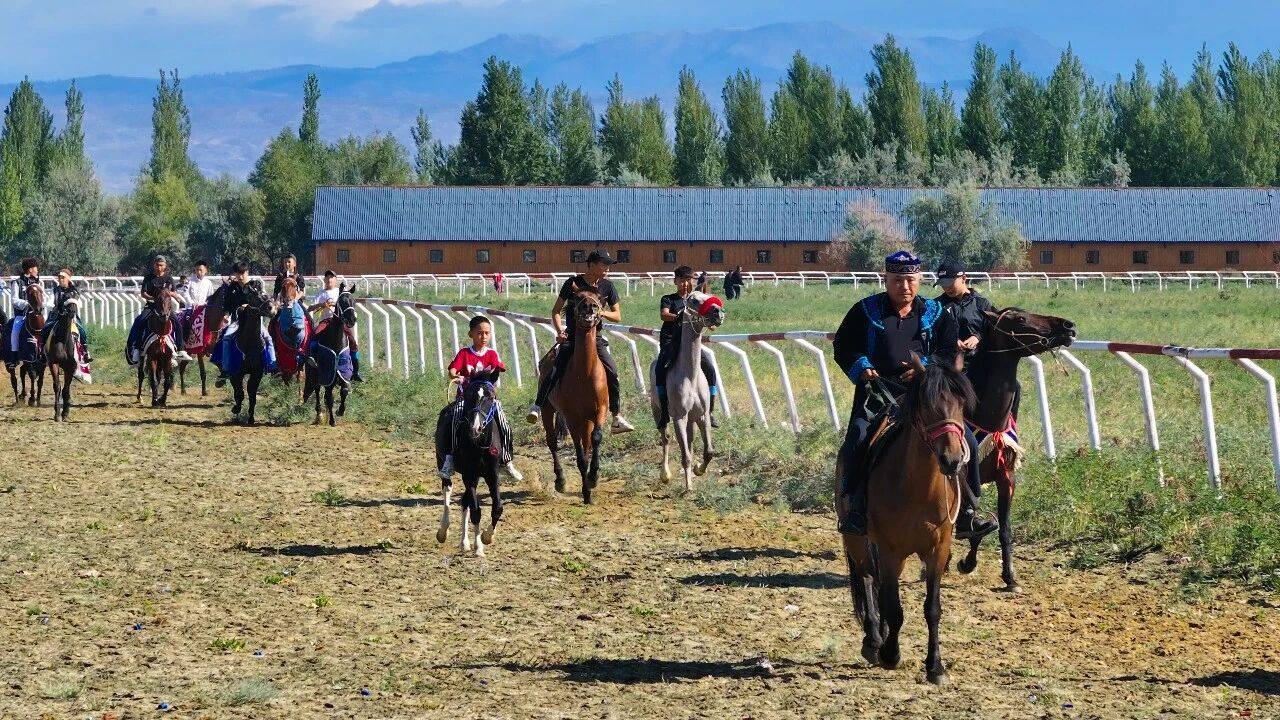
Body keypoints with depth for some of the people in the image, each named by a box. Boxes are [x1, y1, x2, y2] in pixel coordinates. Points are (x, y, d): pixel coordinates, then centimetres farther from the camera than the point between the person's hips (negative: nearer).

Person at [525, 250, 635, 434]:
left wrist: (603, 313, -10)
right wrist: (559, 330, -13)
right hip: (571, 337, -2)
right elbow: (556, 311, 3)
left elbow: (617, 316, 10)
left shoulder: (607, 287, 6)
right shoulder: (573, 283, -2)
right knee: (555, 371, -21)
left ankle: (617, 417, -7)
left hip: (595, 337, 2)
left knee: (612, 373, -12)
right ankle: (537, 406, -13)